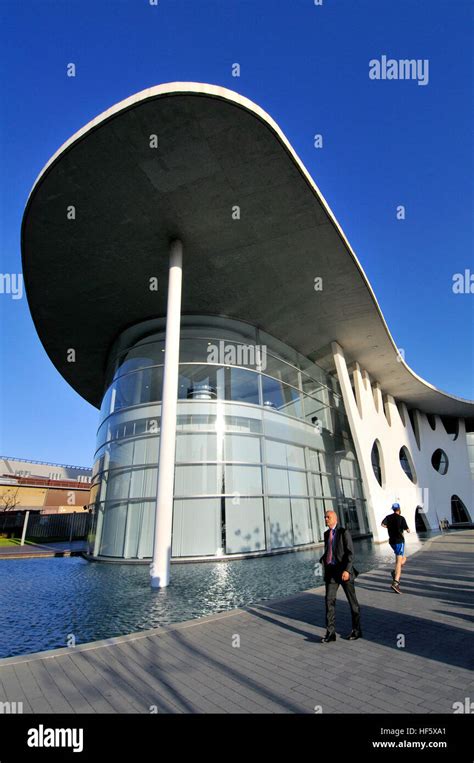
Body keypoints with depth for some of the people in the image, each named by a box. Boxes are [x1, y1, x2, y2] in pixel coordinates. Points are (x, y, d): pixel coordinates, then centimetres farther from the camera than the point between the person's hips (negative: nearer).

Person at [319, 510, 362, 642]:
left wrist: (347, 570, -23)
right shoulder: (326, 534, 11)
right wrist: (322, 560, 4)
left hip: (344, 570, -5)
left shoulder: (344, 532, -9)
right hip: (331, 570, 5)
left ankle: (356, 630, 28)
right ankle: (330, 632, 6)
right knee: (329, 600, -1)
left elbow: (350, 552, -14)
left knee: (352, 600, 11)